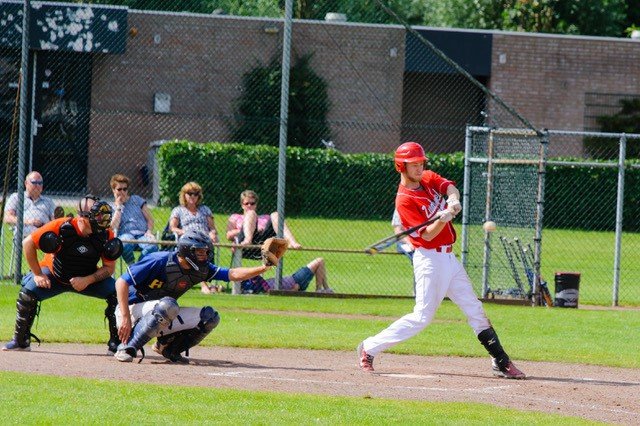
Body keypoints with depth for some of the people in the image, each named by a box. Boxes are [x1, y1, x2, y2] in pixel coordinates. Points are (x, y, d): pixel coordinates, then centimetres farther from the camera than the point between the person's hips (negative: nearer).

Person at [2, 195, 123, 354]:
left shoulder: (106, 234, -21)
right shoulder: (62, 227, -29)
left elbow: (109, 267, -12)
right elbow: (28, 243, -18)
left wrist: (87, 280, -28)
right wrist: (37, 274, -15)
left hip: (89, 278, 1)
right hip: (54, 274, -1)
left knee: (116, 292, -20)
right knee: (28, 292, -24)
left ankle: (116, 344, -10)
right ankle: (20, 341, -4)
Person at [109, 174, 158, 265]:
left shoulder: (136, 200, 19)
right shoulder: (113, 208, 18)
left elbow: (150, 219, 17)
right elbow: (114, 227, -1)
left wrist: (149, 231, -4)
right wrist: (118, 207, 4)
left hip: (142, 234, 1)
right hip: (126, 235, -1)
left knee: (152, 247, -37)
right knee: (125, 244, -42)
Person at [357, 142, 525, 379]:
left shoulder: (429, 179, 9)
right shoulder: (404, 200, -14)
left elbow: (449, 187, -7)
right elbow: (427, 235, -19)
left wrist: (453, 200, -28)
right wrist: (443, 218, -37)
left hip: (449, 257, 8)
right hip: (429, 259, -8)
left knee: (475, 310, 7)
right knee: (422, 317, -10)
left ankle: (501, 362, 10)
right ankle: (369, 348, 0)